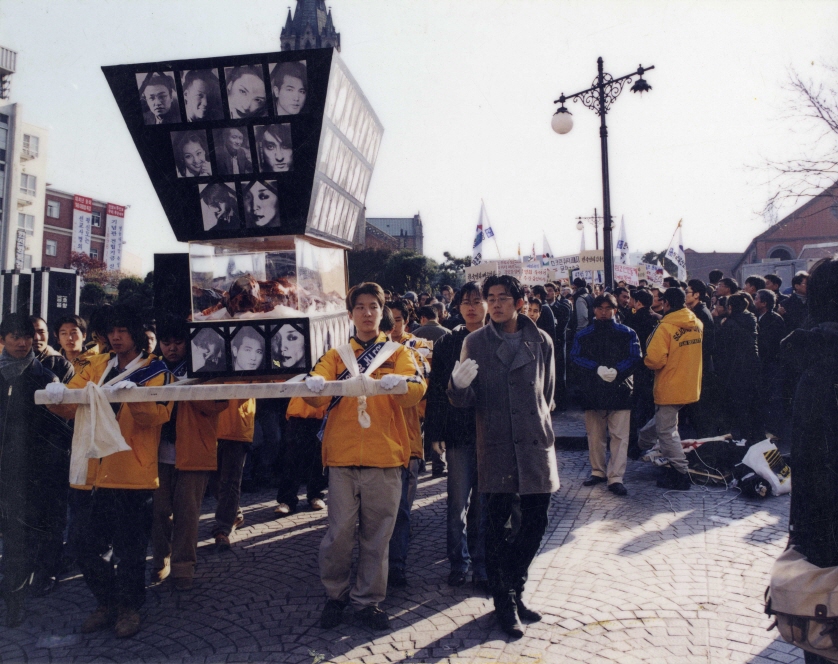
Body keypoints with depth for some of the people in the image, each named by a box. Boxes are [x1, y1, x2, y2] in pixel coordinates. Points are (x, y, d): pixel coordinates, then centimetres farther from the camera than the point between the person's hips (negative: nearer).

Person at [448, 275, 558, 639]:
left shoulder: (541, 341, 4)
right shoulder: (475, 342, 0)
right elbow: (466, 400, -5)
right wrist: (459, 385, -26)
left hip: (535, 444, 2)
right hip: (495, 445, -2)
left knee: (535, 522, 9)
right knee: (497, 526, 3)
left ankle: (513, 590, 30)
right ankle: (505, 601, 19)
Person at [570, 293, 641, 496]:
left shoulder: (627, 334, 8)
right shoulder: (583, 335, 10)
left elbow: (635, 358, -1)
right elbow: (576, 359, -1)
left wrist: (616, 371, -18)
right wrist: (598, 369, -16)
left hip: (620, 390, -2)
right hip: (592, 392, 2)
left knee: (620, 436, -6)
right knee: (594, 436, 9)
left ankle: (616, 477, -3)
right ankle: (598, 471, 23)